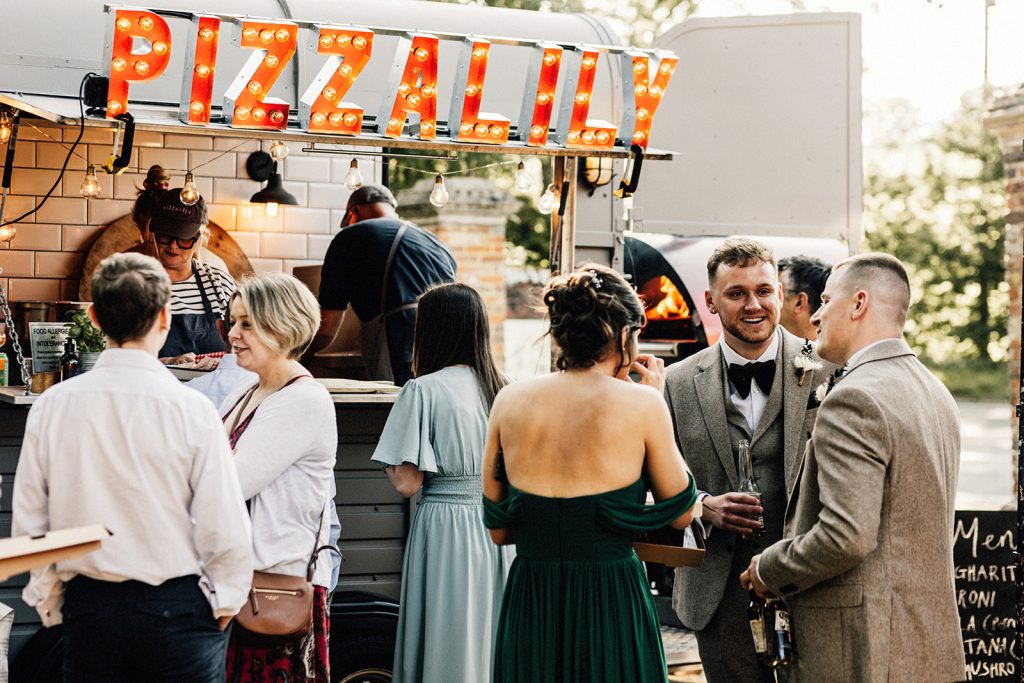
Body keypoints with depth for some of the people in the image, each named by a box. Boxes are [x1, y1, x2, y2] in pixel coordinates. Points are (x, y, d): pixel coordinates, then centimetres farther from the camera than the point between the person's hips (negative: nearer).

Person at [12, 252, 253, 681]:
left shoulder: (51, 407, -2)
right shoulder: (191, 409, -12)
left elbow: (29, 522, 3)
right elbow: (225, 528, -11)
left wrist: (48, 599, 16)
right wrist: (225, 602, 5)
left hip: (87, 606, 3)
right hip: (177, 606, -3)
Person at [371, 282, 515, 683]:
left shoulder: (424, 390, -11)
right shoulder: (500, 388, 6)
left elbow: (407, 484, -13)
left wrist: (391, 464, 6)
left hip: (444, 526, -6)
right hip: (497, 529, 6)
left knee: (444, 648, 2)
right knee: (487, 641, 12)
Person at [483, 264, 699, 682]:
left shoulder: (510, 401, 0)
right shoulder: (640, 403, -9)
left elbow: (498, 530, 7)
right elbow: (680, 513, 4)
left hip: (528, 608, 3)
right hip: (611, 605, -3)